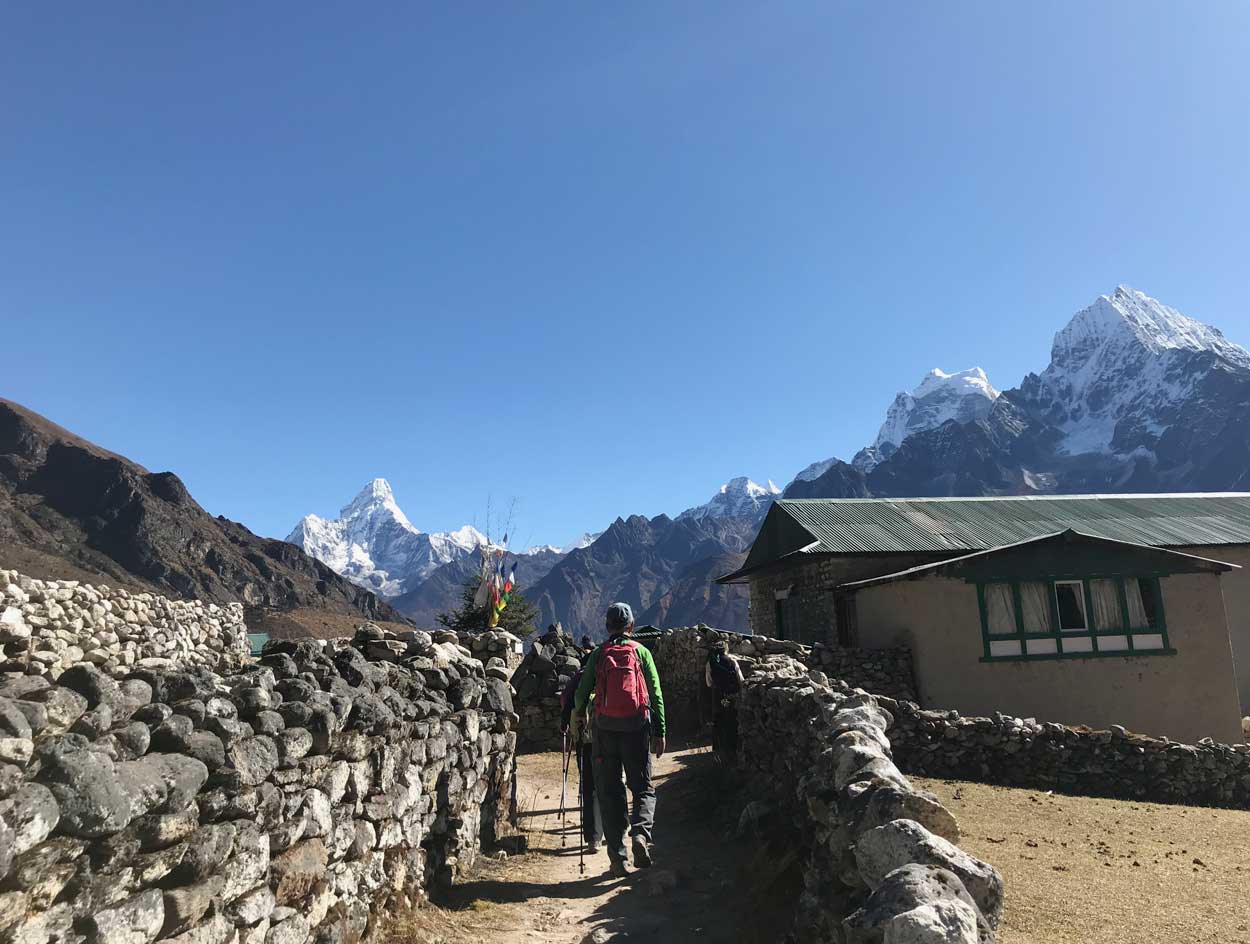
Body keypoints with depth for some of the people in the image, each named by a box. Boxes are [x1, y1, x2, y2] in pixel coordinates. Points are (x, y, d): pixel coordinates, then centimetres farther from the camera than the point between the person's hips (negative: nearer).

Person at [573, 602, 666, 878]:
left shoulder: (597, 655, 4)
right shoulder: (641, 652, 3)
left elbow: (582, 693, 5)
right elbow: (656, 694, 0)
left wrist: (577, 716, 26)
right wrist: (660, 732, 3)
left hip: (605, 729, 1)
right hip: (637, 729, -1)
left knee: (610, 792, 9)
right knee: (643, 788, 12)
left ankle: (617, 856, 7)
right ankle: (641, 832, -14)